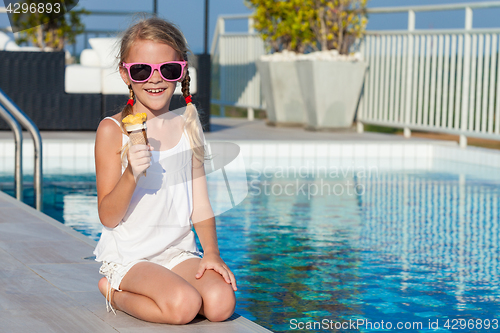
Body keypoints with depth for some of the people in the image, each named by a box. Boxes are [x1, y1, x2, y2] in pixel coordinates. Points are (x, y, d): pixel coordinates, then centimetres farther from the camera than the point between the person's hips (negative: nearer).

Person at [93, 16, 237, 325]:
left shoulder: (187, 126, 6)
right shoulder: (113, 130, -8)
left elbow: (200, 204, 9)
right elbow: (108, 217, -10)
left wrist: (211, 253, -6)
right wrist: (131, 174, -27)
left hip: (178, 253, 4)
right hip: (128, 257, -4)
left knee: (221, 303, -21)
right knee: (184, 305, -28)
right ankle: (115, 293, 0)